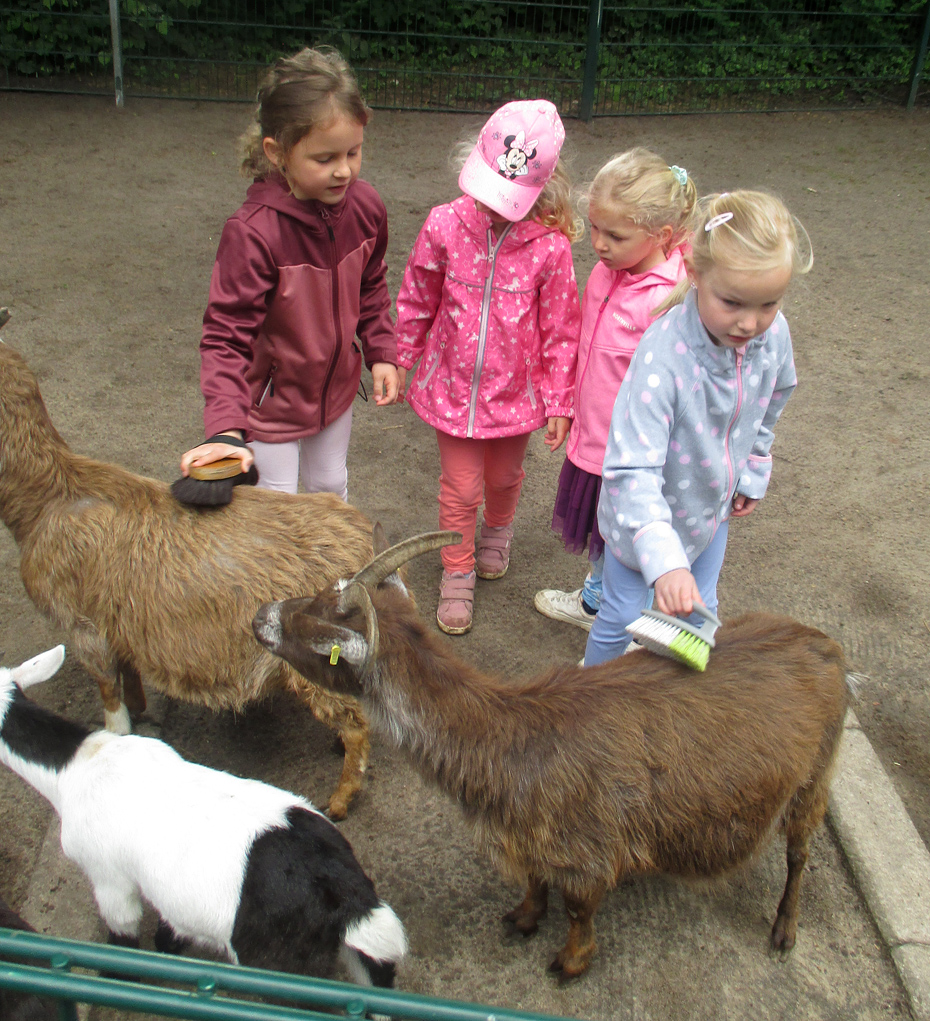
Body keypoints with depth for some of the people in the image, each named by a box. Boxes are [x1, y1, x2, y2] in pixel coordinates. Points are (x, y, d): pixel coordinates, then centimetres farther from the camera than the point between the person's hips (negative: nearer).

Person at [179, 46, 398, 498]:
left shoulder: (364, 206, -12)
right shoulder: (253, 232, -31)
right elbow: (226, 337, -30)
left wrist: (382, 352, 3)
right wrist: (225, 427, -40)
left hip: (336, 386, 5)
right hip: (271, 399, -5)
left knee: (330, 488, 26)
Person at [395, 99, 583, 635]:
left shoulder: (550, 246, -17)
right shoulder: (446, 225, -14)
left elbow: (560, 330, -7)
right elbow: (416, 303, 1)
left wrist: (559, 401, -3)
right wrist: (401, 363, 10)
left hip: (516, 390, 0)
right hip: (452, 385, 0)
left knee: (505, 476, 23)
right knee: (460, 488, 10)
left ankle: (498, 530, 56)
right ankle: (458, 574, 33)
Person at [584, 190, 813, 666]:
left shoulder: (774, 333, -19)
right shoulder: (663, 353, -38)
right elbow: (632, 469, -41)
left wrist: (752, 475, 14)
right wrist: (664, 559, -50)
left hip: (713, 507, 5)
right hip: (646, 512, -5)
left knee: (700, 612, 25)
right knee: (622, 617, 13)